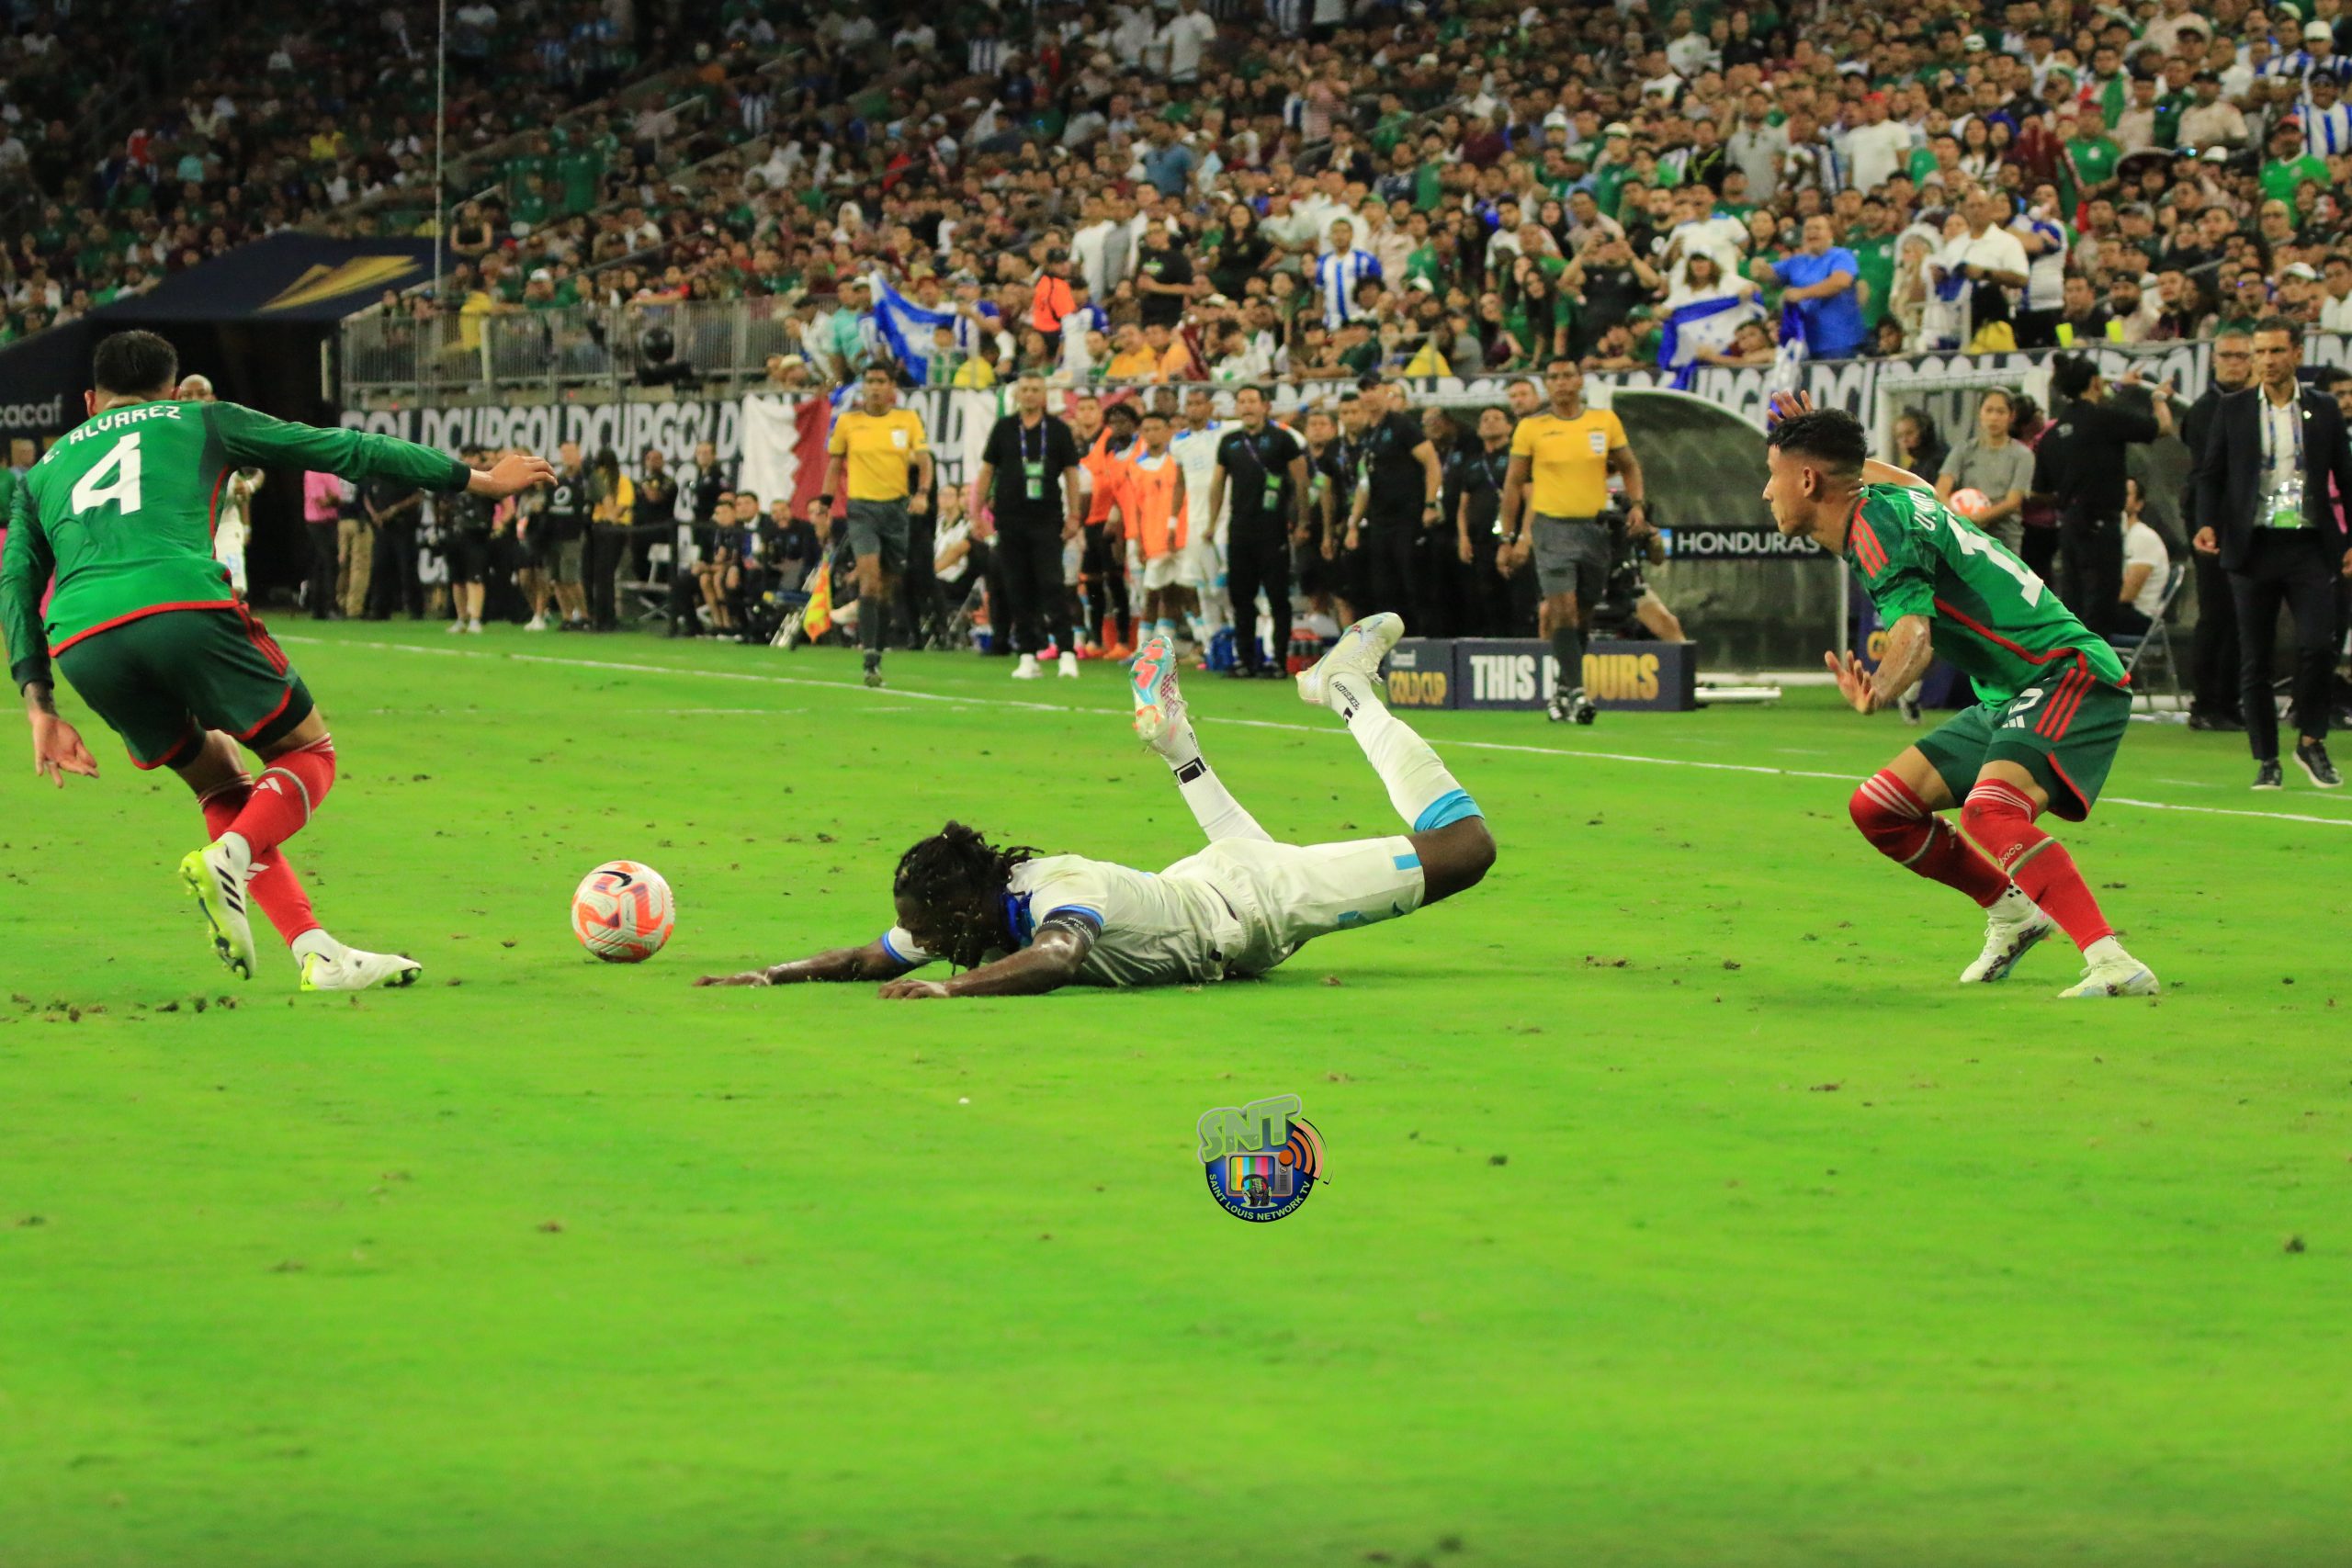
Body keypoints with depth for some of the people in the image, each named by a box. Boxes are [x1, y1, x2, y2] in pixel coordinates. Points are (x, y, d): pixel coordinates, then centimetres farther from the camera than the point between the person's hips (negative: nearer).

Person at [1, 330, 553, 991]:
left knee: (220, 781, 22)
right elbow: (344, 451, 26)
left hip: (80, 646, 4)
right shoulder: (199, 421, 26)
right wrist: (476, 479, 33)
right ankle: (225, 862, -14)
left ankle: (317, 954, 7)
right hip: (184, 606, -4)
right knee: (310, 753, 16)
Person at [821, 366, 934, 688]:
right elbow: (834, 464, 13)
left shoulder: (908, 420, 4)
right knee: (870, 578, -18)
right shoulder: (847, 422, 4)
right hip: (862, 507, -2)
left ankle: (877, 655, 20)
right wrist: (825, 503, 4)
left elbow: (924, 460, 0)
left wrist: (922, 493, -17)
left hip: (897, 507, 2)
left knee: (888, 586, 6)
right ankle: (870, 661, -23)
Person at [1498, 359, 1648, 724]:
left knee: (1582, 615, 8)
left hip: (1595, 528, 3)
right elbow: (1514, 484, 6)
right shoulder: (1531, 428, 0)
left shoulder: (1605, 421, 5)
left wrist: (1637, 504, -1)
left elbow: (1629, 466, 17)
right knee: (1564, 609, -16)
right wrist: (1509, 539, 3)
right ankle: (1574, 691, -18)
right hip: (1552, 527, -3)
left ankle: (1561, 693, 21)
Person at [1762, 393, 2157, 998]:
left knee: (1989, 812, -34)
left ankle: (2111, 962, -42)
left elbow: (1914, 632, -32)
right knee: (1878, 808, 9)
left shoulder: (1877, 523, -16)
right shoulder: (1885, 491, 10)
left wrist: (1879, 692, -51)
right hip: (2008, 698, 10)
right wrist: (1816, 436, 49)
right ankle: (2012, 915, 24)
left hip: (2069, 675, -10)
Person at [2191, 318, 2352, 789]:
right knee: (2254, 659, 2)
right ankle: (2266, 759, 10)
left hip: (2309, 546, -1)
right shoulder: (2232, 411, 7)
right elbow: (2210, 473, 6)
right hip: (2253, 548, 1)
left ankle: (2311, 742, 5)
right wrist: (2207, 524, -11)